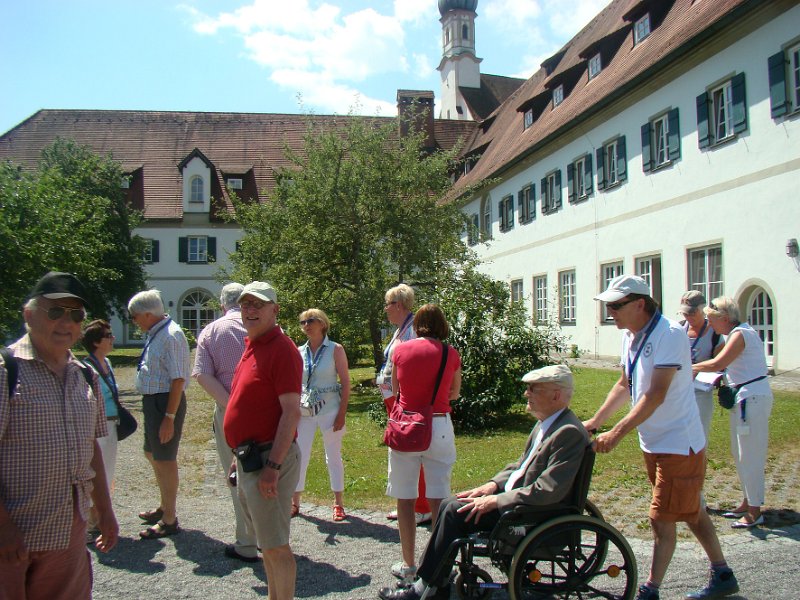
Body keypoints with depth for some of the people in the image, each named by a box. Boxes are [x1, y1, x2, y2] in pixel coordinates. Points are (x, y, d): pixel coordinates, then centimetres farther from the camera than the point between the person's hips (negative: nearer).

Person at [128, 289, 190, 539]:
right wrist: (158, 410, 15)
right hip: (152, 401, 10)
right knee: (152, 454, 22)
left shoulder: (170, 336, -20)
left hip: (165, 401, -10)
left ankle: (169, 520, 17)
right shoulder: (154, 334, 9)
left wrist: (169, 417, -24)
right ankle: (165, 507, 42)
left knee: (165, 459, 1)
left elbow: (178, 379, -23)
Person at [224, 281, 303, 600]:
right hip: (248, 457, 10)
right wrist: (241, 455, 19)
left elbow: (291, 412, -22)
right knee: (266, 540, 20)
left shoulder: (282, 349, -16)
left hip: (268, 457, -10)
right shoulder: (251, 346, 13)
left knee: (275, 545, -1)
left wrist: (273, 466, -26)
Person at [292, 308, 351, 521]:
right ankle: (294, 502, 18)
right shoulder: (299, 352, 6)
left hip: (329, 410, -3)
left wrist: (342, 413, -10)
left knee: (333, 456, 6)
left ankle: (339, 504, 17)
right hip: (304, 411, 3)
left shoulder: (335, 350, -3)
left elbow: (345, 383, -5)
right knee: (299, 456, 5)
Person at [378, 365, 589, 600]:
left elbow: (547, 491, -27)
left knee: (455, 511, -15)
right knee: (449, 504, 2)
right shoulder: (547, 422, 9)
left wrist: (495, 501, -21)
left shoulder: (569, 432, -22)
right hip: (516, 495, 10)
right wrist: (493, 485, 1)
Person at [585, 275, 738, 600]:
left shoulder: (669, 334, -21)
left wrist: (617, 432, -31)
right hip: (653, 442, 9)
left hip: (678, 443, -9)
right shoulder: (630, 336, 6)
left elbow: (656, 394, -28)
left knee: (662, 519, -2)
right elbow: (625, 385, 15)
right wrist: (595, 421, 9)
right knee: (691, 511, 19)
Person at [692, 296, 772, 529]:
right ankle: (748, 503, 26)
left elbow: (718, 363, -22)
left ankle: (754, 512, 4)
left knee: (749, 455, -4)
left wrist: (692, 367, -9)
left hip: (753, 398, -10)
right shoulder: (740, 333, 15)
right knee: (740, 453, 16)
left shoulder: (740, 334, -16)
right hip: (744, 397, 10)